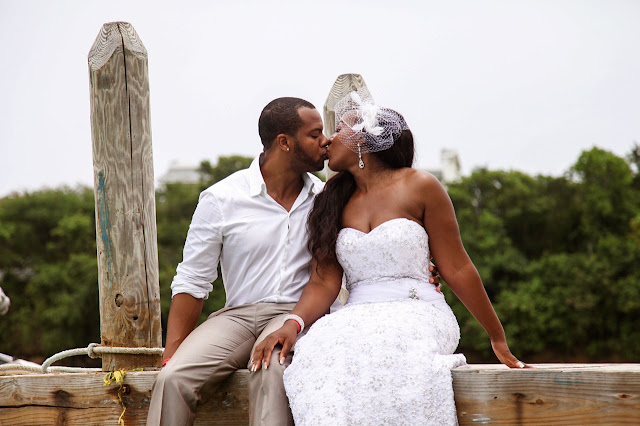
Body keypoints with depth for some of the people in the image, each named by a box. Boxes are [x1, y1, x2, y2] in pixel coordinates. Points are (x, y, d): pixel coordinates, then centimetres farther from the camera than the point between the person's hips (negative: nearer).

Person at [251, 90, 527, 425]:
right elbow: (325, 282, 7)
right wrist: (293, 323, -13)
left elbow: (456, 269, 7)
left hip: (417, 312, -3)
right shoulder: (334, 203, 17)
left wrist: (498, 339, 9)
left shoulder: (419, 187, 5)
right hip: (358, 320, 3)